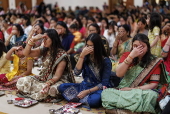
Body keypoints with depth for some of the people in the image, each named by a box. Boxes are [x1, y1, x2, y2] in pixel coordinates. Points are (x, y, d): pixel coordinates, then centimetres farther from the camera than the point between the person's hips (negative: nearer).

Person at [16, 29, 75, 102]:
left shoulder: (61, 55, -15)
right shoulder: (44, 50, 4)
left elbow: (57, 76, -19)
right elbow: (26, 53, 2)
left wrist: (49, 83, -38)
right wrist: (33, 39, -9)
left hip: (58, 80, -6)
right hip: (43, 78, 6)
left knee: (50, 89, -41)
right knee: (22, 81, -13)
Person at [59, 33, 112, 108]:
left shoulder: (105, 60, -10)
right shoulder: (86, 57, 2)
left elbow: (104, 83, -12)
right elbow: (77, 72, -9)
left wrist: (88, 91, -20)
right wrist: (82, 56, -17)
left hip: (98, 89, -5)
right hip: (84, 86, 5)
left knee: (96, 99, -40)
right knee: (62, 87, -15)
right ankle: (82, 98, -26)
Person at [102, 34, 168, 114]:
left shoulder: (154, 62, -2)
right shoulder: (127, 55, 6)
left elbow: (153, 84, -6)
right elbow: (119, 74, -7)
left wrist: (133, 90, -16)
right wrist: (131, 56, -15)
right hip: (123, 90, 2)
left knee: (151, 95, -37)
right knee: (105, 93, -25)